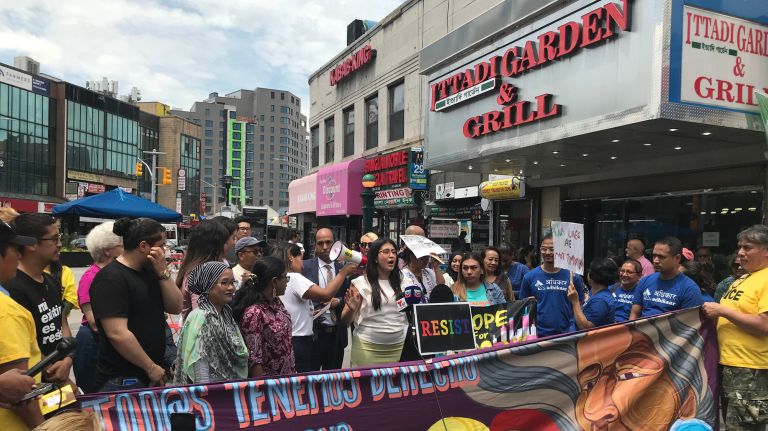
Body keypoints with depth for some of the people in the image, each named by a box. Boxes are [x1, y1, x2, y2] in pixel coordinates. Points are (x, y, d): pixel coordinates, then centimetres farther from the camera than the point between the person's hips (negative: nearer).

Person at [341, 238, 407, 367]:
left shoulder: (401, 283, 7)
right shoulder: (361, 283, -4)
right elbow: (345, 320, -3)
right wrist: (351, 309, -23)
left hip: (399, 347, 3)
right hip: (367, 348, -3)